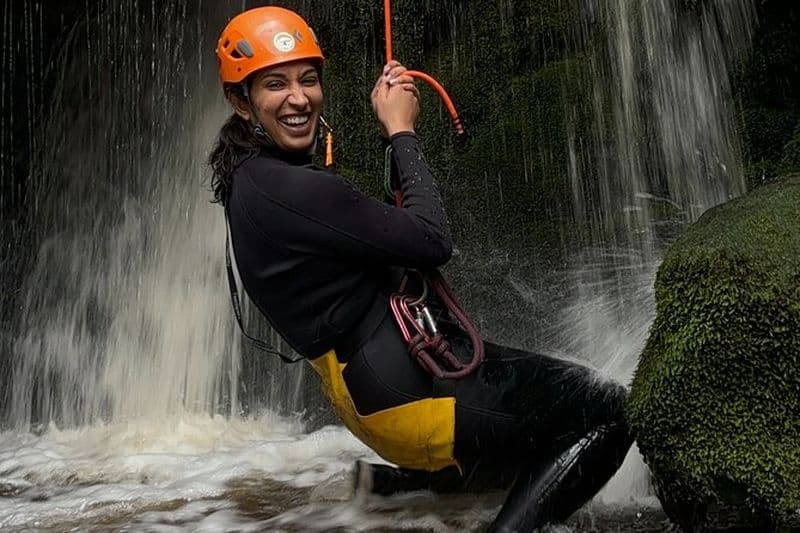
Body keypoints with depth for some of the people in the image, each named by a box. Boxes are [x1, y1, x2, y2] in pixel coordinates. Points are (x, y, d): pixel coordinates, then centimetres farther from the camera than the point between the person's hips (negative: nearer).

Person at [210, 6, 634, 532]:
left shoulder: (257, 178, 10)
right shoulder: (290, 191, -22)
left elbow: (391, 223, 16)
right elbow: (432, 241, -20)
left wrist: (390, 124, 7)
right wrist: (402, 131, -8)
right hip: (405, 388, -10)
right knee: (611, 410, -2)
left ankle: (388, 479, 23)